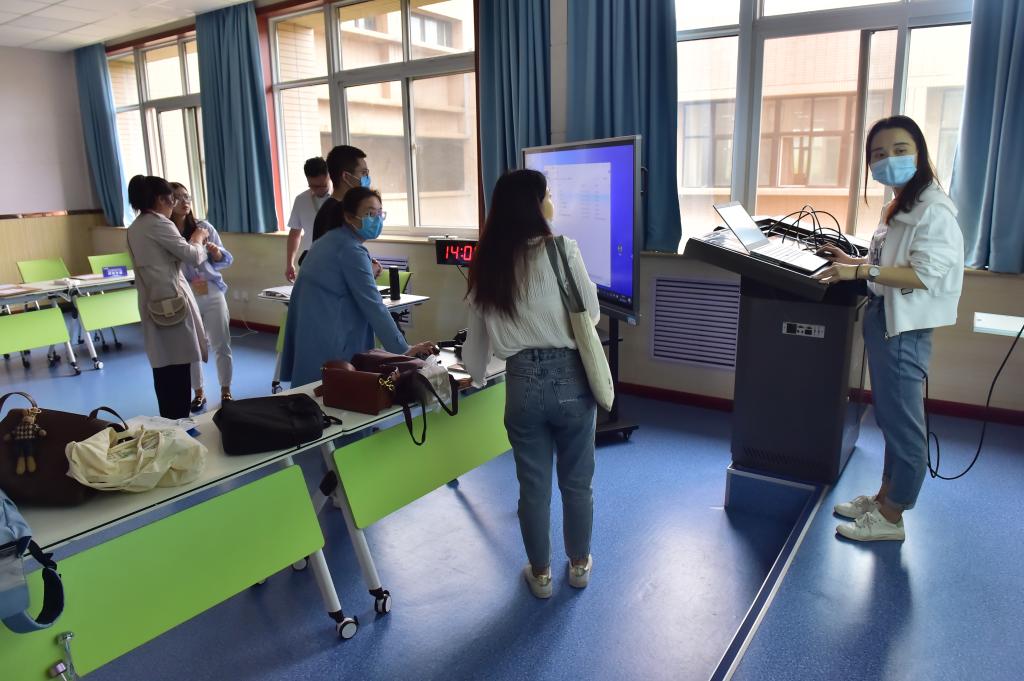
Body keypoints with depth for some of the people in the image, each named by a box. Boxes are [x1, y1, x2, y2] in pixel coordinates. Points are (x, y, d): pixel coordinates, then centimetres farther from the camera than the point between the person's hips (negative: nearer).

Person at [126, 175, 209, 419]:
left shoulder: (134, 228, 15)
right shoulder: (159, 224, -11)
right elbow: (193, 257, -12)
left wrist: (190, 240, 19)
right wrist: (198, 238, 7)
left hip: (152, 302, 9)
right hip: (171, 299, -9)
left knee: (162, 364, 12)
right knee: (178, 365, -3)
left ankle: (168, 420, 20)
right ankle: (178, 421, 1)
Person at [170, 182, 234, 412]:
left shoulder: (204, 227, 0)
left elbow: (226, 260, 4)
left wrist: (216, 252, -16)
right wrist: (185, 285, -19)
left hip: (213, 295, 1)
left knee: (222, 345, 5)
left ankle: (226, 392, 20)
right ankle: (199, 394, 26)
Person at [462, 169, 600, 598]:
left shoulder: (488, 262, 4)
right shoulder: (561, 249, -9)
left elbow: (478, 328, 12)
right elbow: (591, 313, -2)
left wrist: (474, 374, 29)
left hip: (522, 382, 3)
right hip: (570, 377, -2)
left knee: (533, 486, 16)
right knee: (577, 481, 17)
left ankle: (540, 575, 32)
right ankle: (579, 566, 36)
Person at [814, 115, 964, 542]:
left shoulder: (933, 210, -16)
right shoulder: (899, 206, 13)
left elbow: (925, 274, -23)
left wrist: (861, 271, -28)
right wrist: (852, 261, 14)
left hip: (904, 327, -10)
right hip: (884, 319, 10)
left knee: (902, 421, 1)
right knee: (889, 417, 18)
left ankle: (891, 518, 13)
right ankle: (884, 497, 32)